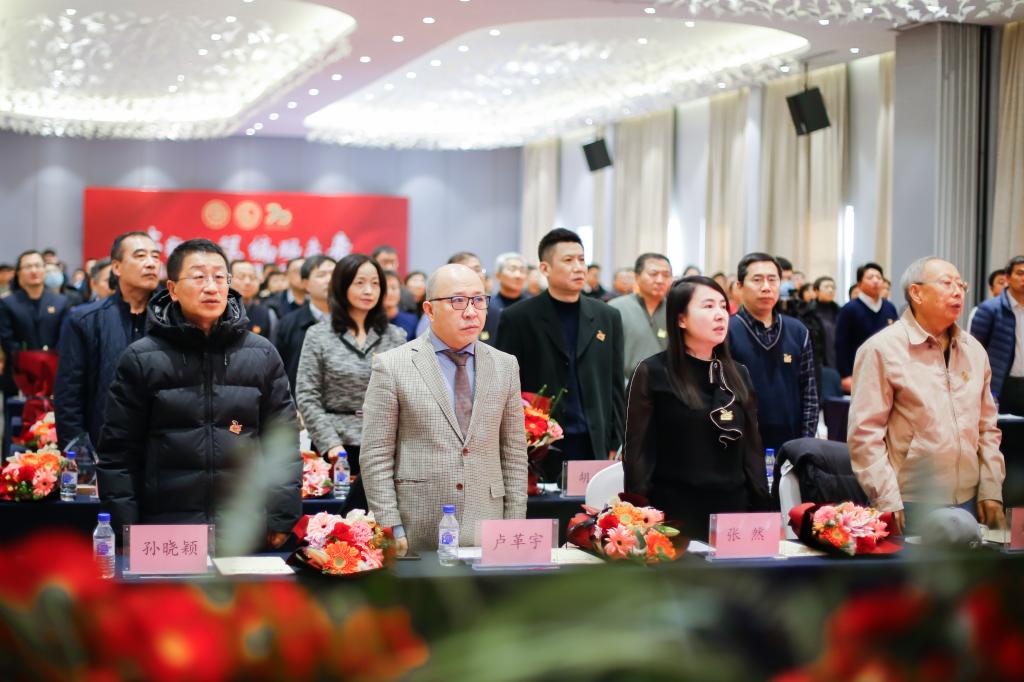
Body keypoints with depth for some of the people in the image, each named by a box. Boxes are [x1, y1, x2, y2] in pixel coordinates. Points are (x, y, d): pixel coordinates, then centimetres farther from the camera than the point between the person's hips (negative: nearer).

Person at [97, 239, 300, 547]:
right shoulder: (141, 359, 1)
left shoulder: (262, 355, 6)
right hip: (164, 536, -1)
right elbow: (119, 454, 1)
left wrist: (281, 520, 1)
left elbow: (284, 444, 7)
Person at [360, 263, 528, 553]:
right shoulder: (391, 366, -2)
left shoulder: (505, 366, 9)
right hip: (416, 535, -3)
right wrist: (391, 530, -9)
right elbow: (376, 457, -3)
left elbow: (514, 454, 10)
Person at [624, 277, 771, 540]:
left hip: (733, 510, 4)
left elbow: (752, 449, 12)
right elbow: (637, 453, -6)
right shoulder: (652, 373, -5)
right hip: (674, 514, -4)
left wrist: (761, 513, 6)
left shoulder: (738, 375, 10)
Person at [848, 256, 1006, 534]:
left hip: (968, 501, 5)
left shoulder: (974, 350, 11)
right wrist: (887, 503, -14)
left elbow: (987, 428, 16)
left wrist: (991, 490, 8)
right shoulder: (882, 349, -7)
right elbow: (864, 433, -10)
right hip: (909, 506, -5)